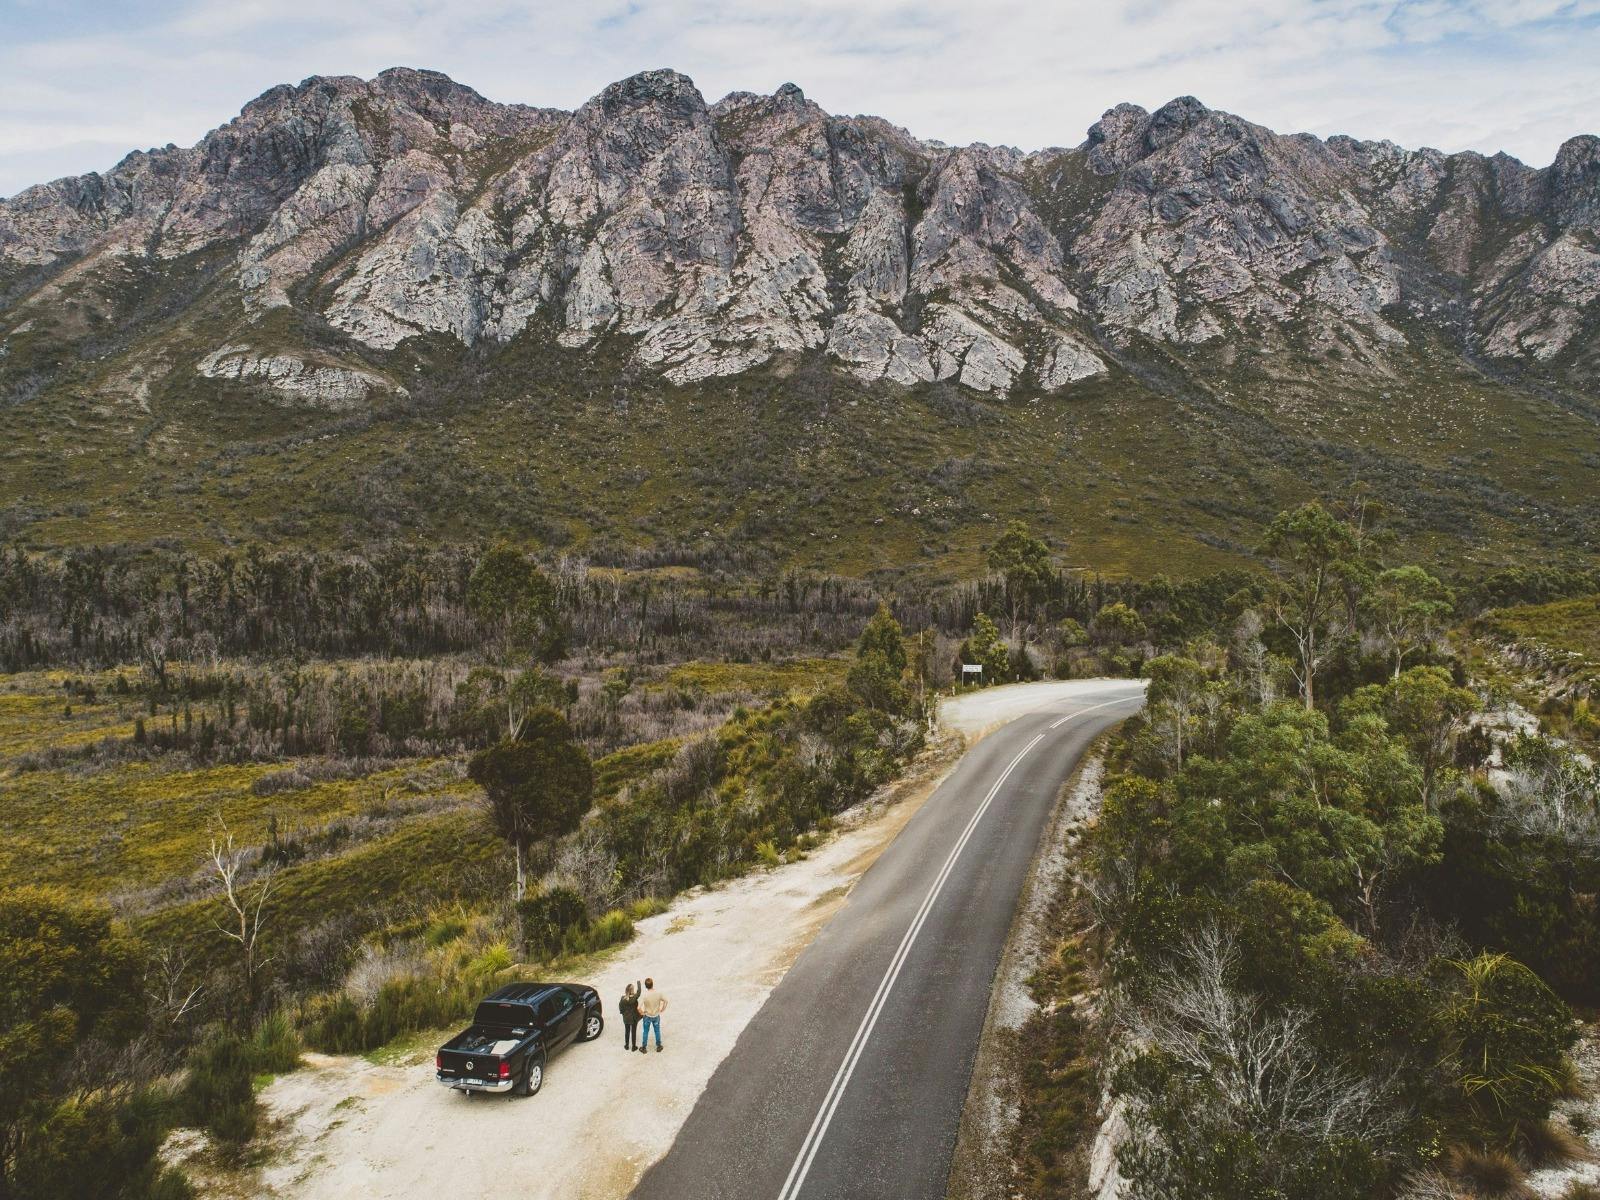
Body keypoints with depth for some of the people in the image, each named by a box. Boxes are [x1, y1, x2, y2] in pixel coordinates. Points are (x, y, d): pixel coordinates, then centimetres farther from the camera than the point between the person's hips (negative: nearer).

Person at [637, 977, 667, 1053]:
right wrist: (662, 1009, 9)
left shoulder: (644, 995, -26)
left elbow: (639, 1008, -29)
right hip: (656, 1016, 2)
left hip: (647, 1016, -2)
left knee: (646, 1032, 17)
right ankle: (658, 1047, 34)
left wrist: (642, 1013, -10)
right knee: (657, 1031, 20)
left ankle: (644, 1048, 30)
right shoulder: (658, 994, -19)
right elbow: (665, 1001, -6)